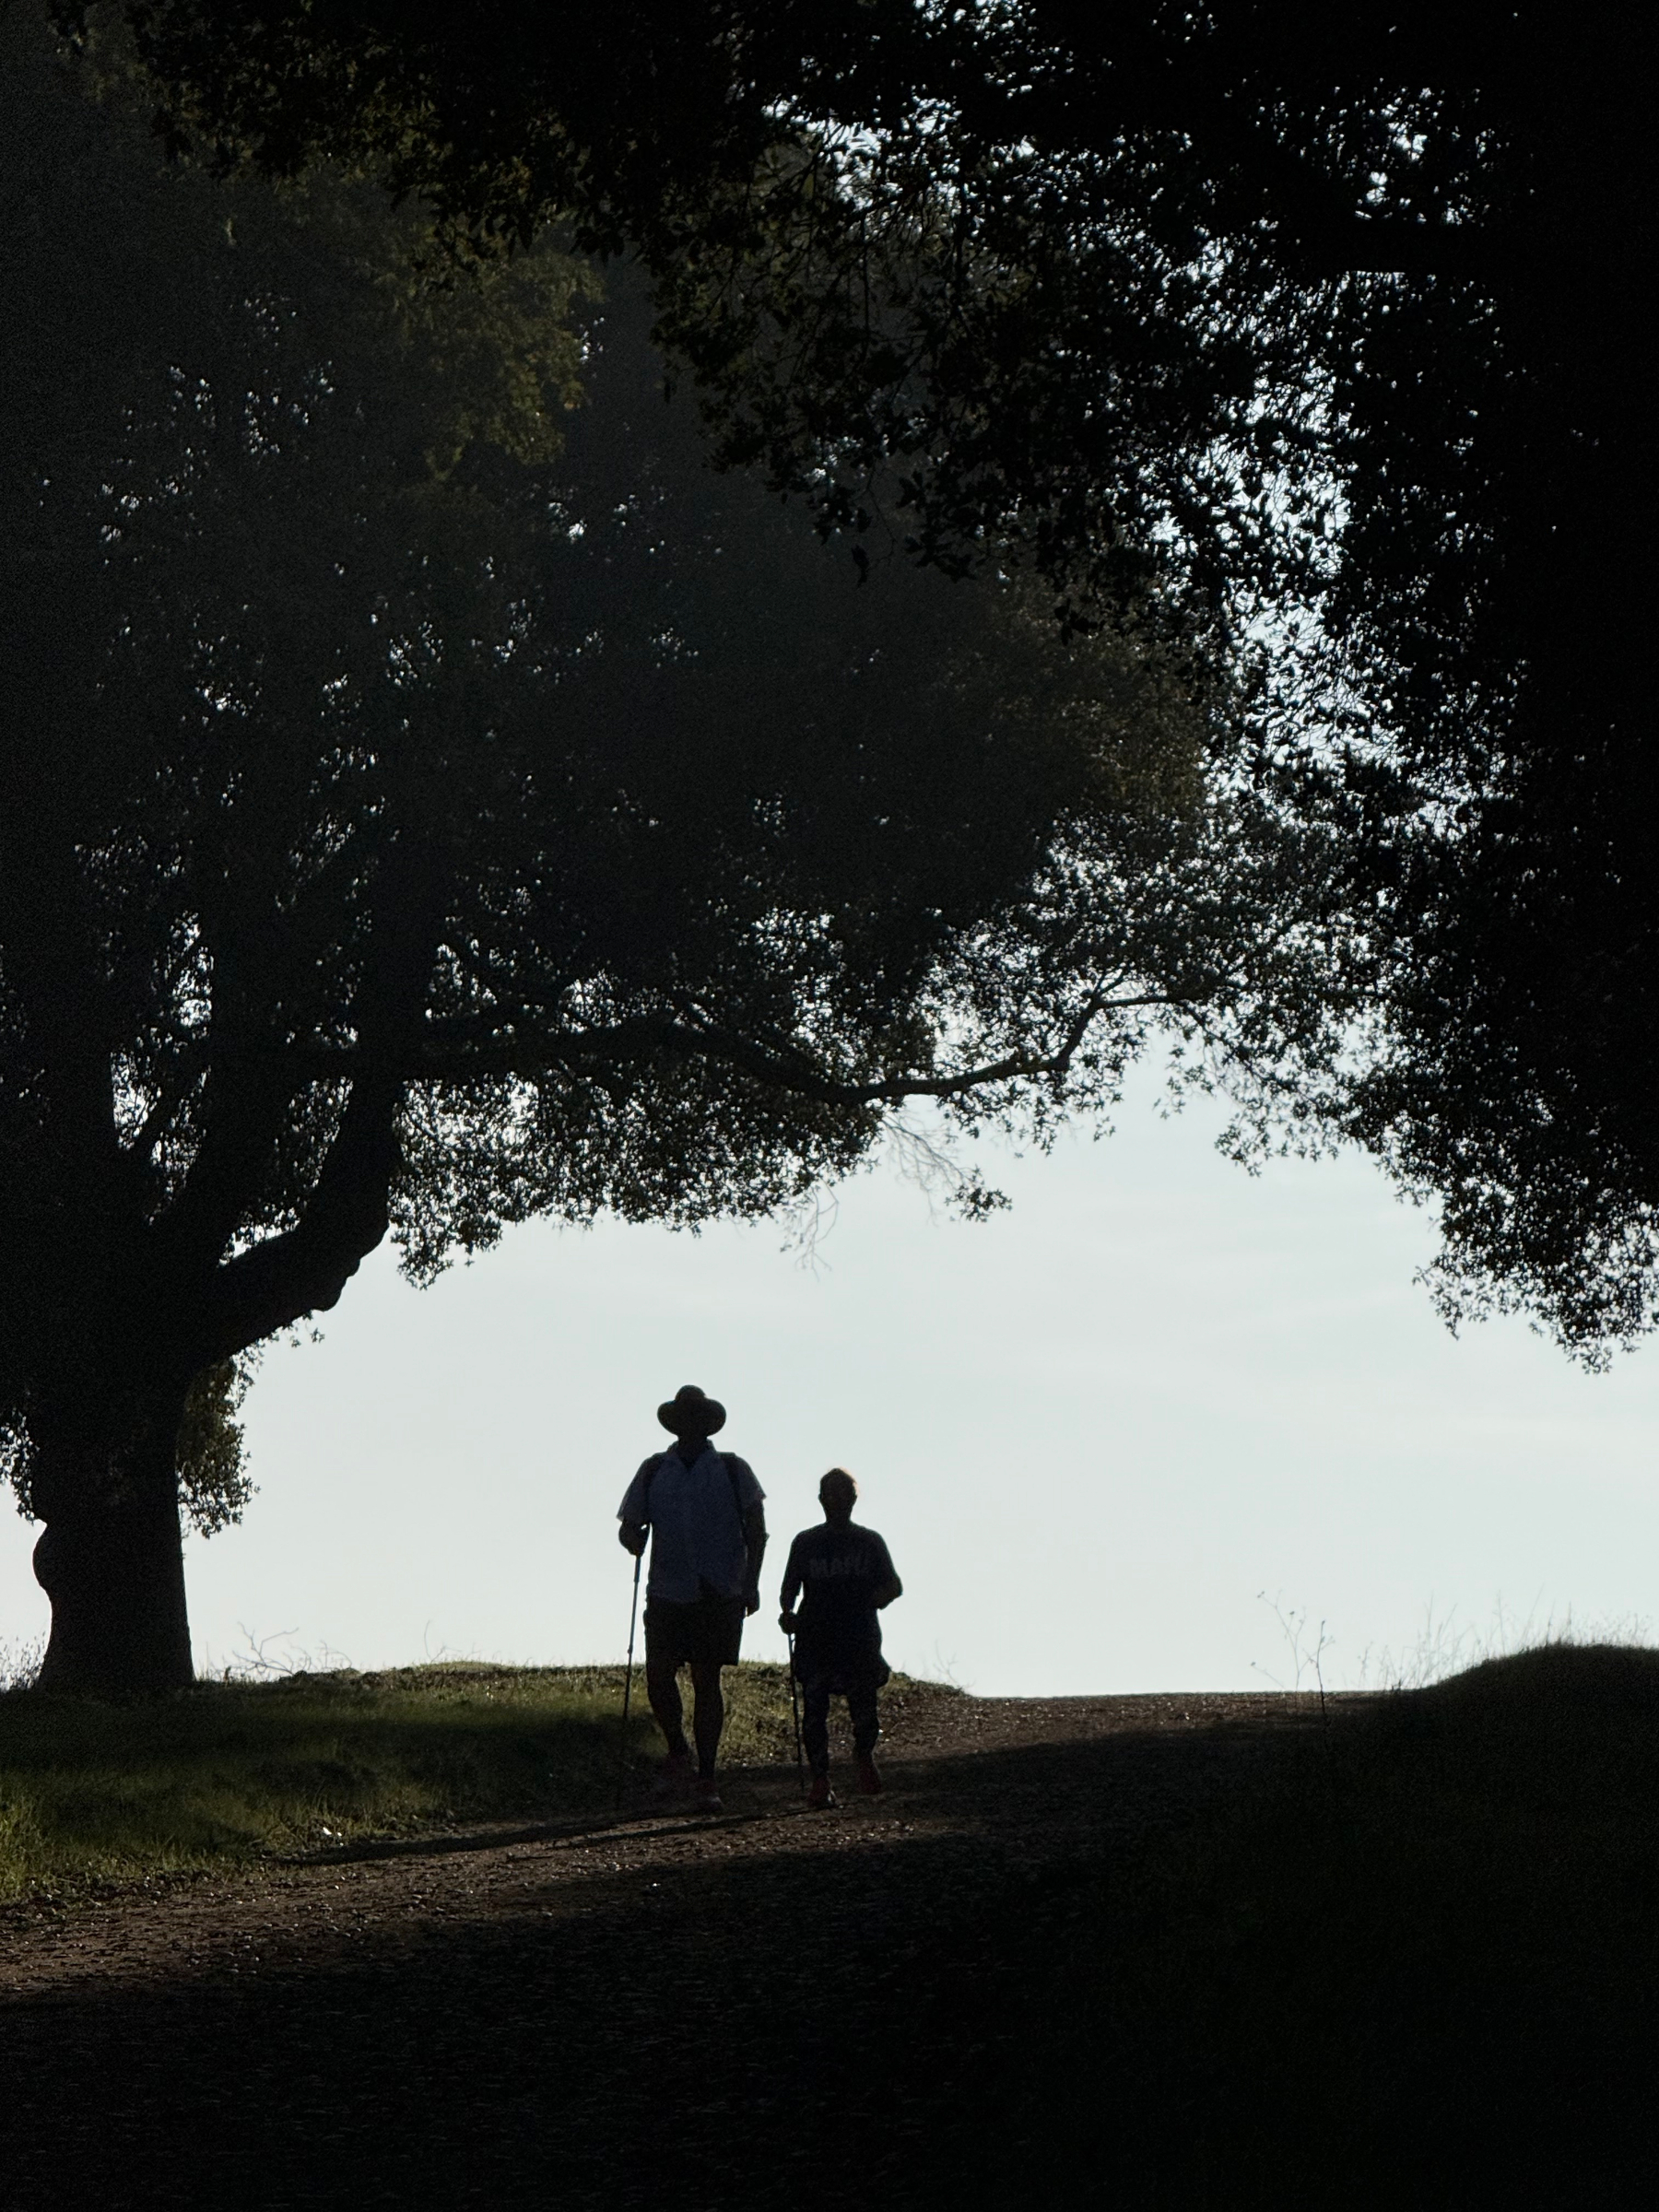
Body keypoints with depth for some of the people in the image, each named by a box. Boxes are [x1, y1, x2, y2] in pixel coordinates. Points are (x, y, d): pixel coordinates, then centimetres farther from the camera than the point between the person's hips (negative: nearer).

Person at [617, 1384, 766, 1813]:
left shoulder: (733, 1470, 5)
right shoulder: (654, 1471, 10)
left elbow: (756, 1530, 2)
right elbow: (628, 1526, 13)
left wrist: (751, 1583, -8)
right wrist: (633, 1539, -11)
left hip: (719, 1595, -2)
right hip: (667, 1593, 2)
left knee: (707, 1680, -3)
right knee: (658, 1676, -8)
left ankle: (706, 1778, 4)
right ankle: (678, 1754, 18)